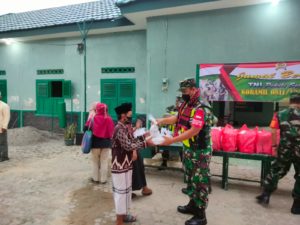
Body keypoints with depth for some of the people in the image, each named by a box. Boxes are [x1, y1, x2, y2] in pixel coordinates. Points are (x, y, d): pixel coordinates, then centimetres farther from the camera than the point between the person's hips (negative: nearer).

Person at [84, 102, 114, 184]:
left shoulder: (93, 119, -9)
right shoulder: (109, 119, -6)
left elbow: (86, 128, -6)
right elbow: (112, 131, 0)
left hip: (96, 142, -1)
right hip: (106, 143, 1)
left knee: (95, 162, 14)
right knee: (104, 162, 11)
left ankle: (96, 178, 23)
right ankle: (103, 179, 17)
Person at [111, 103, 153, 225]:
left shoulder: (125, 128, 9)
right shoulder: (119, 129, -21)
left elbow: (132, 141, 11)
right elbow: (129, 146, -26)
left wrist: (144, 136, 1)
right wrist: (145, 143, -23)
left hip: (126, 165, 10)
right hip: (120, 166, -10)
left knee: (126, 190, 19)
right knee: (121, 192, 1)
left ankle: (124, 214, 35)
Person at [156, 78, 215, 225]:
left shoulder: (201, 110, -24)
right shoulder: (185, 106, 4)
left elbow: (193, 131, -31)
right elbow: (177, 118, 16)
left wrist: (172, 140, -34)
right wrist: (160, 121, 6)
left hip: (200, 152, -9)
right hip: (187, 149, 9)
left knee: (199, 182, 2)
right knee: (190, 179, 21)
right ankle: (192, 205, 39)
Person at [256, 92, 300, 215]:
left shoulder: (279, 114, 1)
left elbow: (273, 132, -3)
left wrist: (274, 146, 6)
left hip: (284, 150, 2)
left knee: (276, 171, 16)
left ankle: (265, 195, 22)